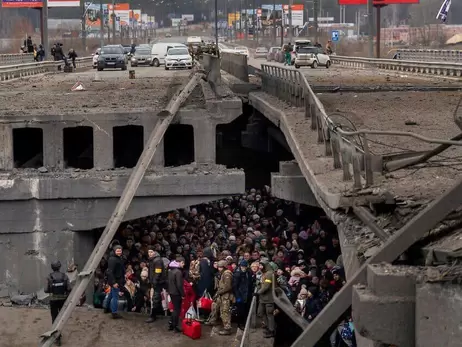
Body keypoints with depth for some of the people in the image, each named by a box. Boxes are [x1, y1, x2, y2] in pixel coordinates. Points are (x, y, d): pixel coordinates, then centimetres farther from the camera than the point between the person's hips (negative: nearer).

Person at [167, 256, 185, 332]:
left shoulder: (170, 270, 9)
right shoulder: (178, 272, -20)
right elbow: (179, 285, -22)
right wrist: (182, 294, -14)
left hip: (171, 292, 9)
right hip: (176, 293, -9)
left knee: (175, 308, 18)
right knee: (177, 309, 0)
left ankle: (171, 325, 21)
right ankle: (175, 326, 3)